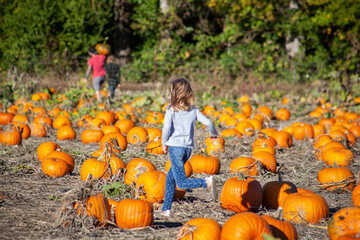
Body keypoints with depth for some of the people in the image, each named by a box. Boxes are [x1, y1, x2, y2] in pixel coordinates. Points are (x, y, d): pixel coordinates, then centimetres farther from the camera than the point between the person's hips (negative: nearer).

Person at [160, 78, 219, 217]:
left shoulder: (171, 109, -5)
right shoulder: (193, 110, 7)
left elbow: (166, 128, -15)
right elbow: (207, 122, 2)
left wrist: (164, 144, 1)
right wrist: (213, 134, 22)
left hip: (175, 146, -6)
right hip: (188, 148, 6)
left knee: (182, 183, -7)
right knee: (170, 177, 19)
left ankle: (207, 182, -29)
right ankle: (166, 208, 19)